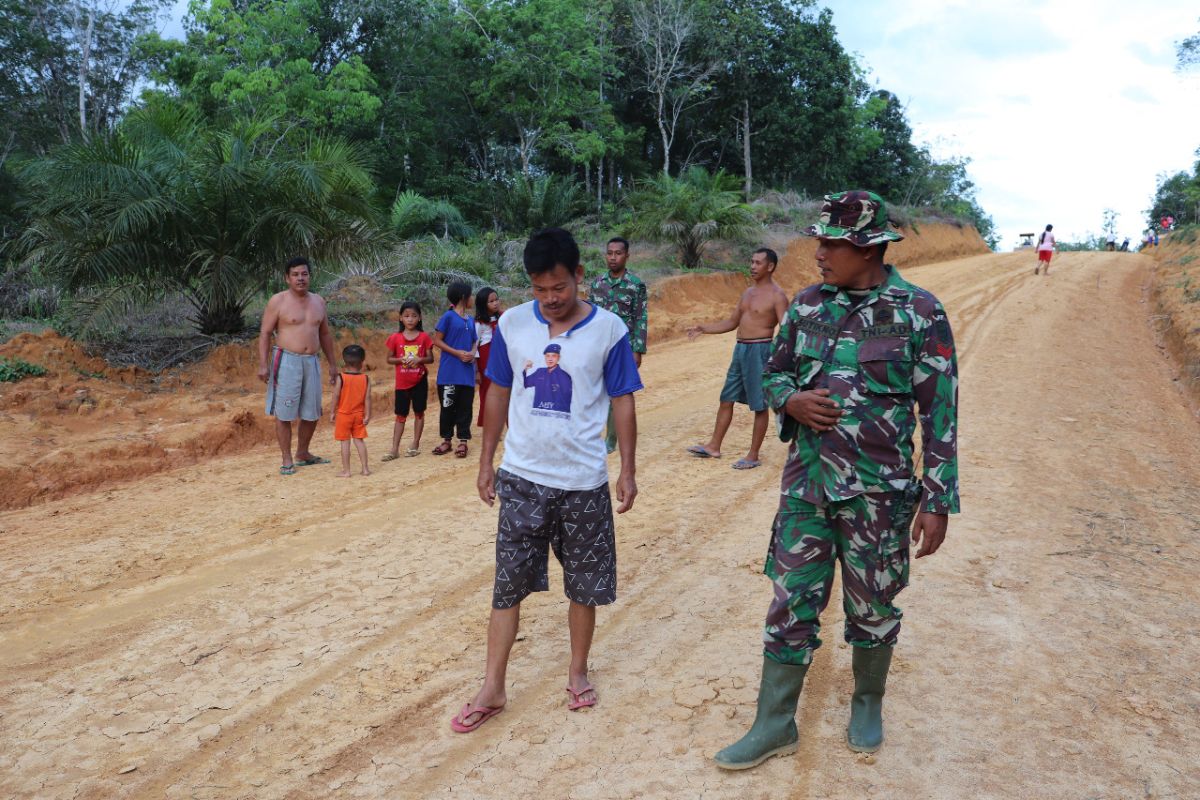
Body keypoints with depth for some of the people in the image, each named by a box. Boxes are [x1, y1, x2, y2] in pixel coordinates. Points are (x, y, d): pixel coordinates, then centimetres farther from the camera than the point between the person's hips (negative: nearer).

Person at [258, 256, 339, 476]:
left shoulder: (318, 301, 12)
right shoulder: (278, 301, -4)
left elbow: (325, 334, 18)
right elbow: (265, 333, -6)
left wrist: (332, 363, 17)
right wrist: (263, 364, -14)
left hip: (311, 362, 5)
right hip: (286, 361, -5)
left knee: (312, 413, 12)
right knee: (283, 414, -1)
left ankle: (302, 454, 29)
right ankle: (287, 460, 7)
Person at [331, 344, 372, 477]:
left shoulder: (341, 378, -10)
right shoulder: (366, 379, -5)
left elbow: (336, 396, -9)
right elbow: (367, 398, -6)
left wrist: (333, 412, 0)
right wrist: (367, 415, -2)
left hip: (343, 414, -2)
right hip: (359, 415, 2)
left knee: (345, 442, 3)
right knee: (359, 440, 12)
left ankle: (346, 471, 6)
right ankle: (365, 468, 12)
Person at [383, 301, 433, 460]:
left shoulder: (424, 337, -4)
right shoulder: (395, 338, -3)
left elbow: (430, 358, -1)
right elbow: (389, 359, 3)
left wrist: (419, 359, -20)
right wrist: (401, 359, -16)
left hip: (419, 381, 0)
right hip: (402, 382, 0)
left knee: (419, 412, 8)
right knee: (401, 415, 5)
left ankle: (415, 445, 19)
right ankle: (394, 449, 6)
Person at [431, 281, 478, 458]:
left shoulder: (471, 320, 13)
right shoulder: (448, 316, -4)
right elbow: (437, 341, -5)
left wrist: (472, 353, -5)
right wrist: (457, 353, -14)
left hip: (467, 372, 4)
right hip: (449, 372, -4)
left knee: (465, 407, 5)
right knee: (448, 406, 3)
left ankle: (463, 441, 11)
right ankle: (447, 440, 15)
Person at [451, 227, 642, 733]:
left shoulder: (609, 330, -7)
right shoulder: (512, 324, -2)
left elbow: (622, 403, 0)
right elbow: (499, 395, 7)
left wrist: (628, 471, -2)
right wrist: (486, 462, 8)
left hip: (584, 482, -1)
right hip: (522, 478, 1)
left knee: (584, 584, 12)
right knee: (508, 585, 6)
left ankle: (578, 672, 33)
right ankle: (492, 690, 18)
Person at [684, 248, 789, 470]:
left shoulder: (776, 296, -10)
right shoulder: (748, 293, 14)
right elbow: (731, 322, 22)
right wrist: (703, 328, 13)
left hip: (760, 350, -8)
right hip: (740, 349, 8)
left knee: (759, 405, 1)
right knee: (726, 399, 13)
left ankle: (753, 456, 10)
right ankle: (714, 446, 23)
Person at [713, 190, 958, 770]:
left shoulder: (919, 313, -9)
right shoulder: (807, 304, 3)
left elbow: (941, 413, -7)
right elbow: (773, 372, 14)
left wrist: (937, 502, -8)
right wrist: (790, 401, -10)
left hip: (877, 493, -3)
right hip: (806, 484, 3)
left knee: (872, 608, 13)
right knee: (791, 602, 7)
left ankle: (868, 704, 37)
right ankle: (775, 724, 20)